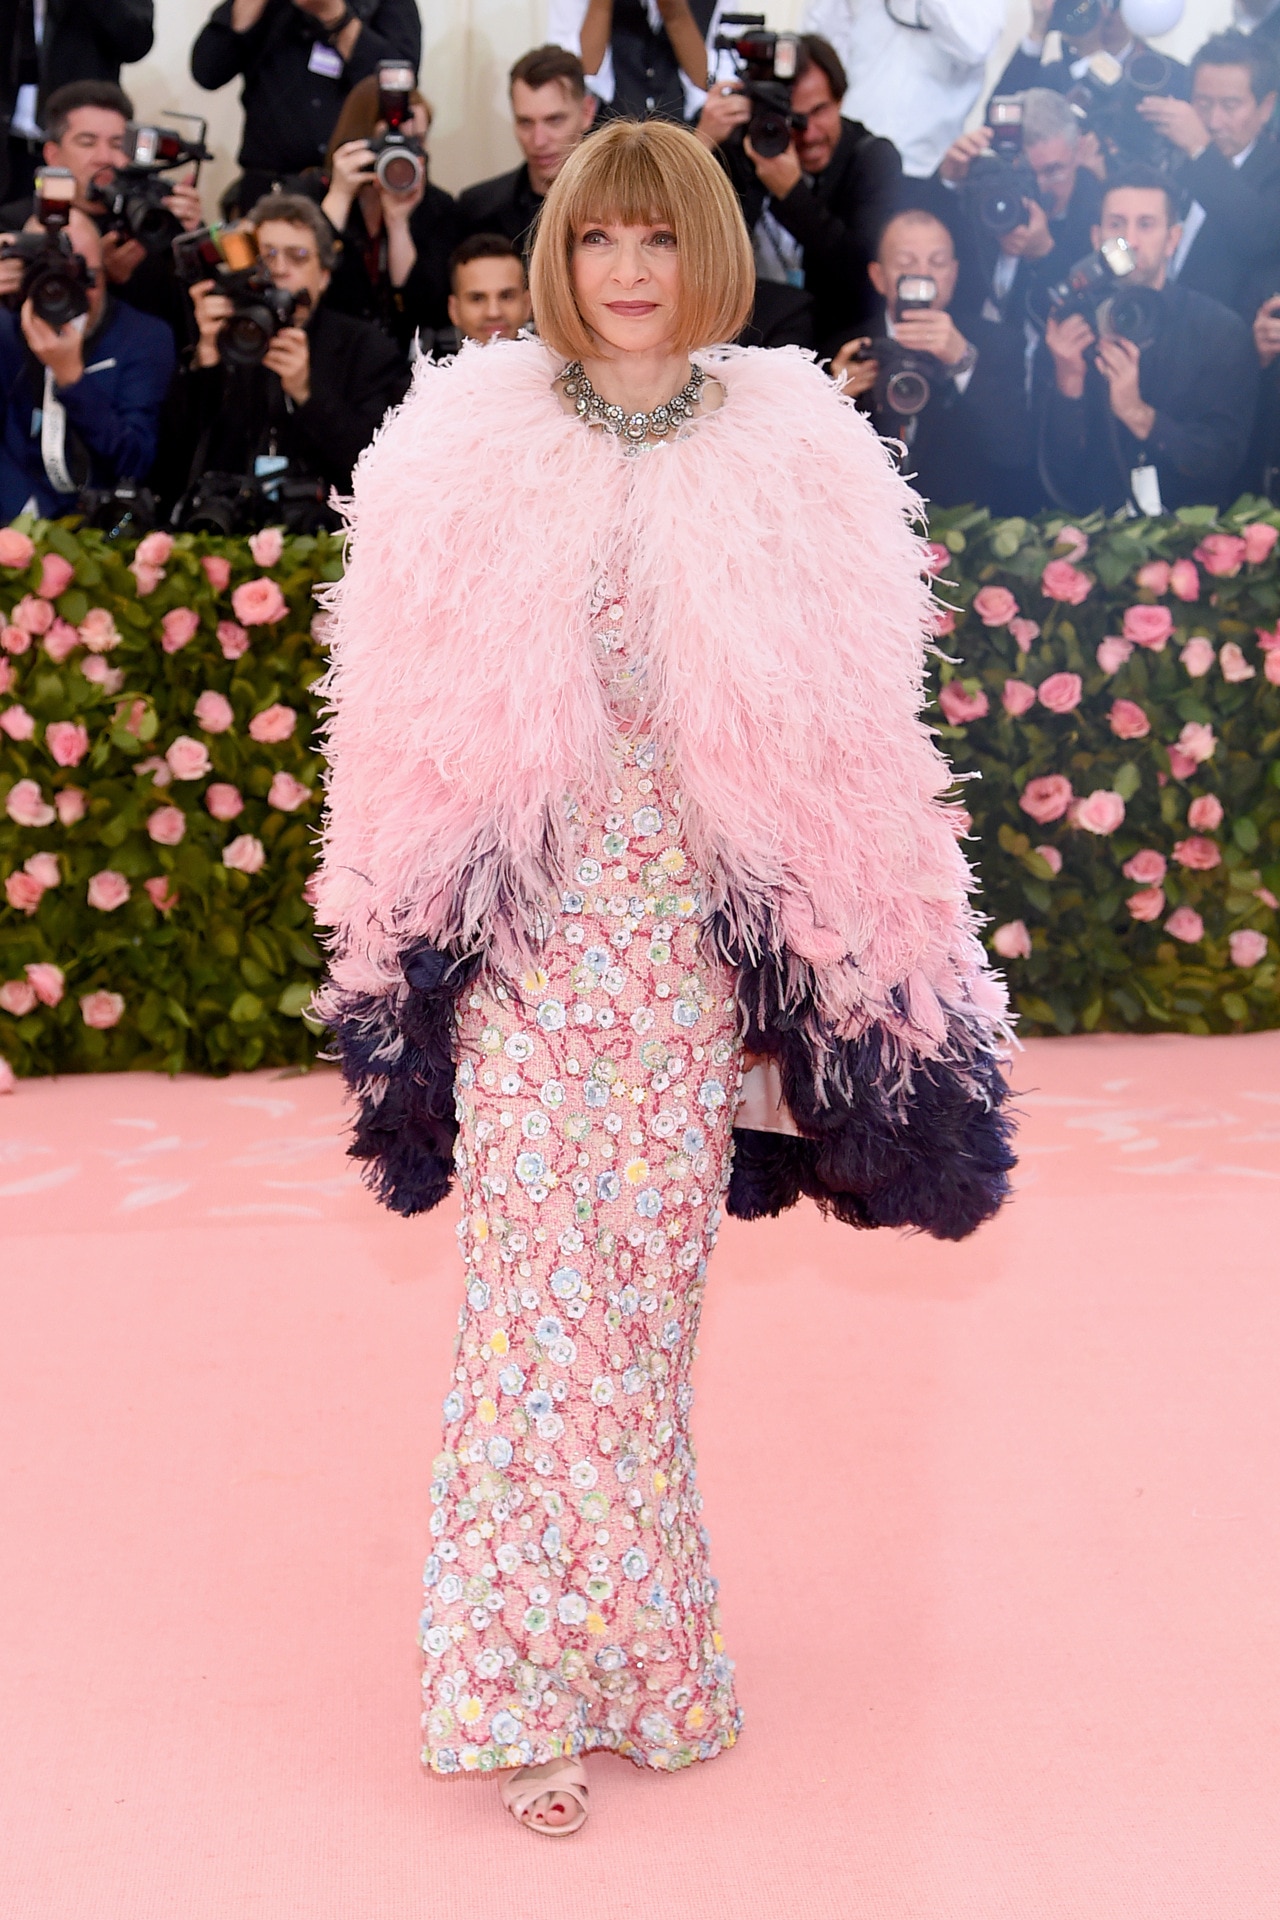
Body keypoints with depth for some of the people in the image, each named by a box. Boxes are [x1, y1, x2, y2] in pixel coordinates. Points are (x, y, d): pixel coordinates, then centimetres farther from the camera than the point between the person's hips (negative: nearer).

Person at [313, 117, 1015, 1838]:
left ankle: (631, 1648, 24)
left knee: (656, 1274, 8)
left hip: (700, 925, 1)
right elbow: (407, 721, 5)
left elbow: (851, 734, 5)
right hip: (528, 926, -1)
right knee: (542, 1280, -3)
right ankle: (542, 1683, 6)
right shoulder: (467, 449, 2)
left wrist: (865, 961, 3)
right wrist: (407, 941, 4)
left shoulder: (793, 458, 4)